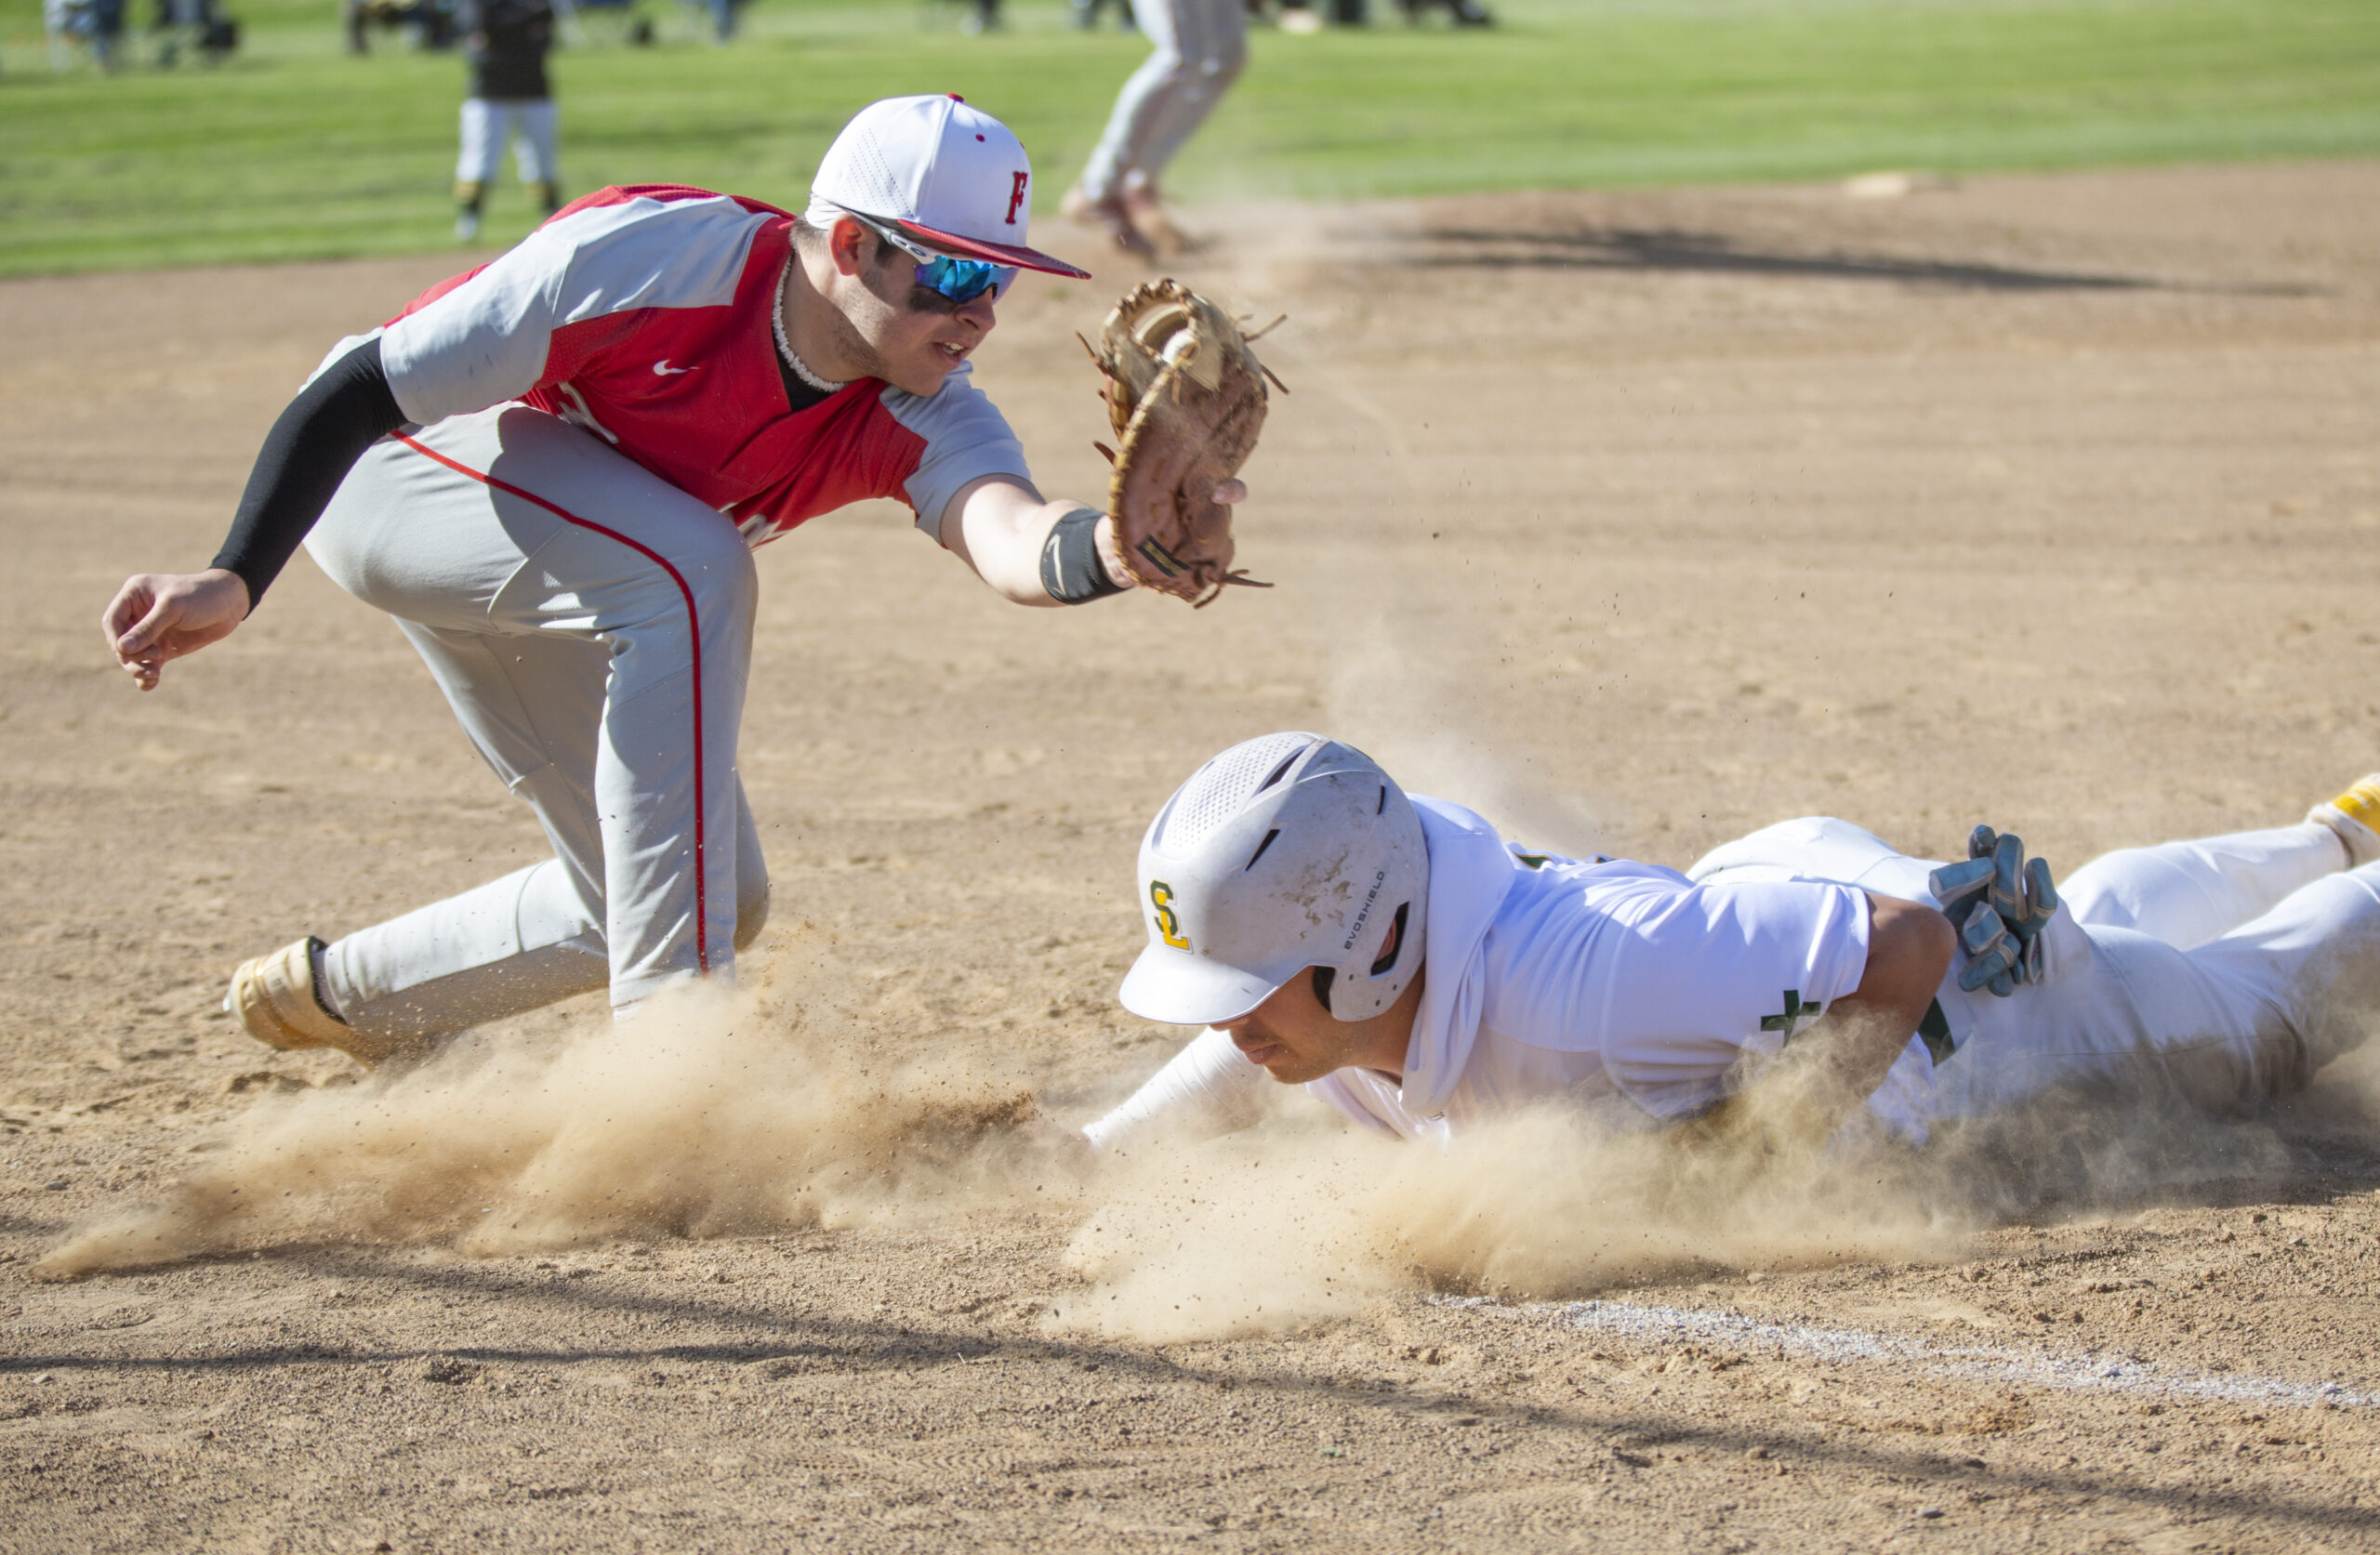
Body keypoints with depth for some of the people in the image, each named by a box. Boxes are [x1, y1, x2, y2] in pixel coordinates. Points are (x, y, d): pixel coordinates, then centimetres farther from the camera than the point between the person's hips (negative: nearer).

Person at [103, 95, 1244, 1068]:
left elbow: (1011, 542, -42)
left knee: (685, 899, 5)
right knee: (691, 571, -33)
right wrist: (236, 581, -37)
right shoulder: (647, 257, -33)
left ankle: (331, 994, 28)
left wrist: (1110, 552, -66)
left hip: (533, 585, 7)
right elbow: (367, 388, -28)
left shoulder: (922, 420, -20)